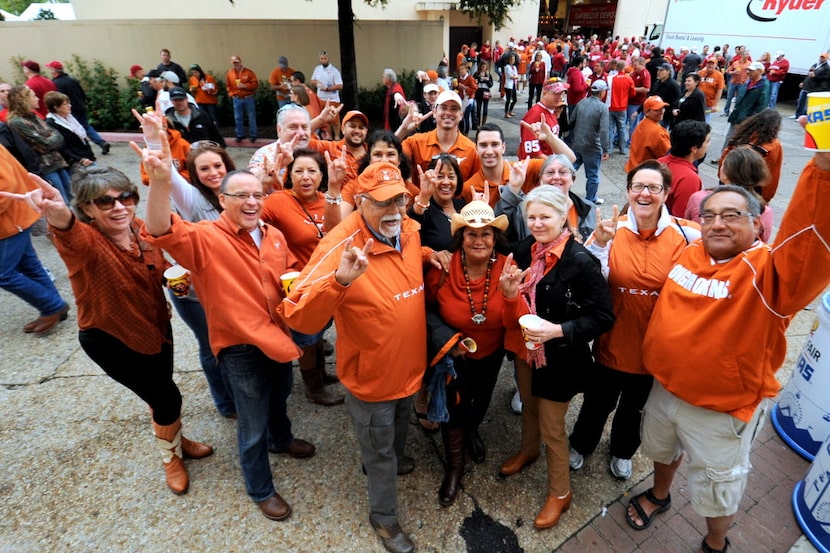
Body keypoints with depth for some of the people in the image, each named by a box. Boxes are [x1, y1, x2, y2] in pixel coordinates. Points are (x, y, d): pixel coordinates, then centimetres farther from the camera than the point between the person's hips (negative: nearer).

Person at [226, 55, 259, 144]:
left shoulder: (249, 72, -4)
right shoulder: (229, 73, 7)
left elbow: (255, 84, -8)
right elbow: (228, 86, 13)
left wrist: (245, 85, -17)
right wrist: (231, 93, 0)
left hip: (249, 98, -3)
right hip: (237, 99, 3)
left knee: (251, 118, 2)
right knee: (238, 118, 6)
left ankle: (253, 136, 10)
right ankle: (239, 136, 14)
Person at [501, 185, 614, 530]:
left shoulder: (580, 261, -24)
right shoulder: (526, 248, -6)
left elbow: (603, 317, -20)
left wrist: (558, 330, -29)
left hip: (559, 357, -6)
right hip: (526, 348, 6)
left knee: (552, 427, 11)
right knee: (529, 406, 28)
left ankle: (560, 493, 36)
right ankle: (528, 450, 58)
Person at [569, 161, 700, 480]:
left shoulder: (685, 234, -13)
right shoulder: (611, 228, -12)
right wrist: (599, 244, -28)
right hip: (612, 342, 0)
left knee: (634, 407, 25)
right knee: (598, 402, 19)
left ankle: (623, 452, 55)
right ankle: (580, 444, 49)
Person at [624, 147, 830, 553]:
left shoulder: (768, 270, -24)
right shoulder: (690, 253, -6)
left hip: (723, 407, -5)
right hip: (666, 388, 6)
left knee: (716, 485, 20)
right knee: (661, 448, 31)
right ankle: (659, 495, 62)